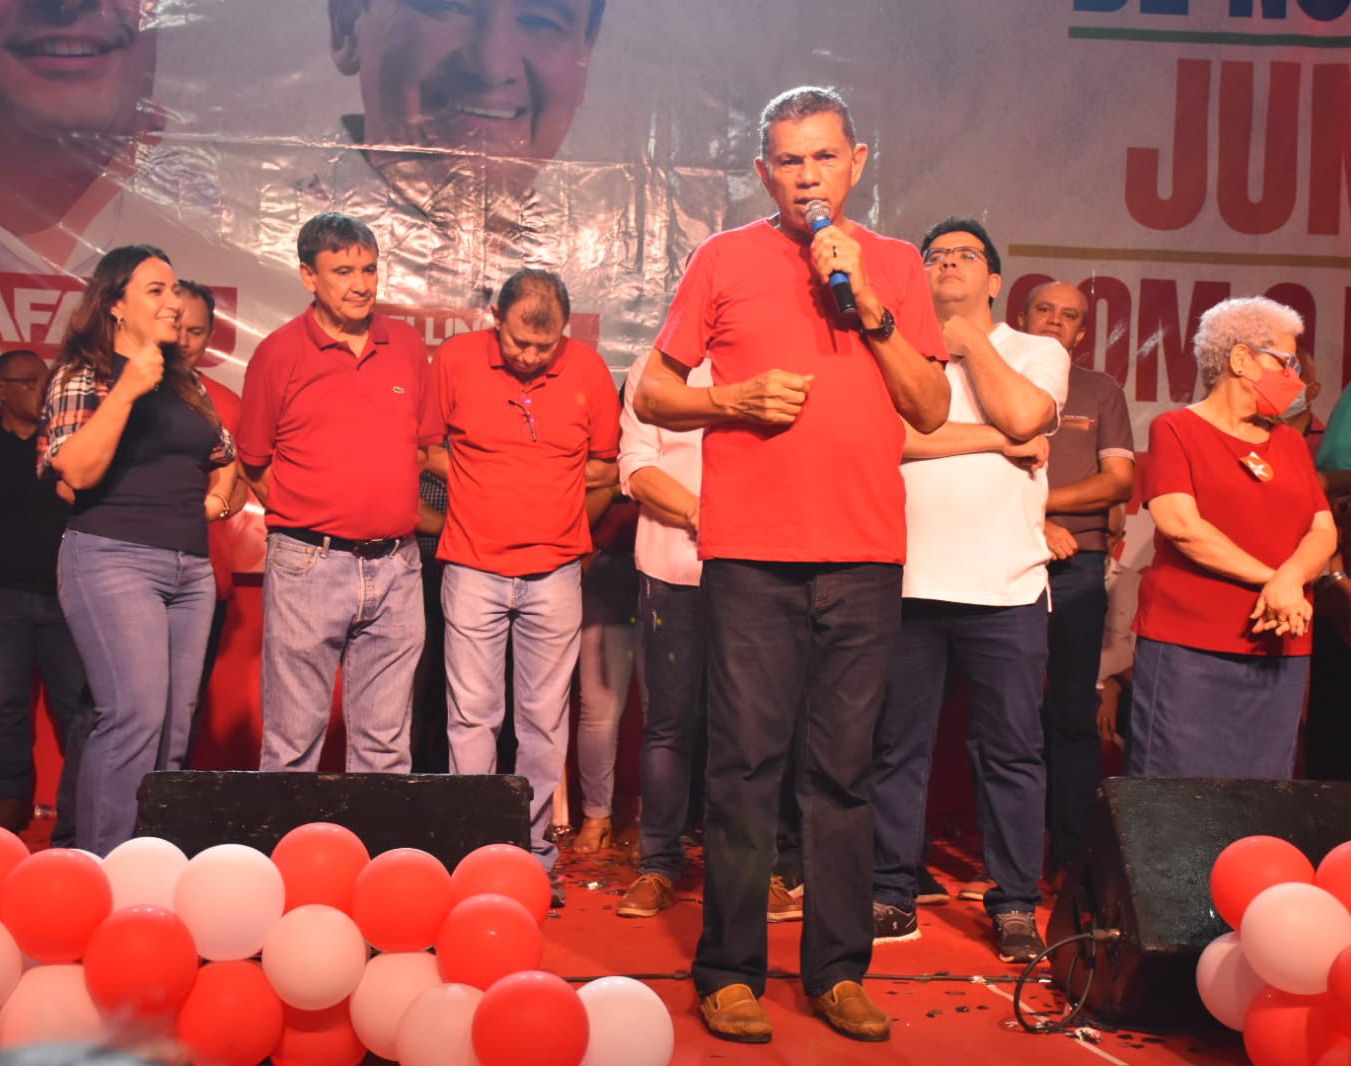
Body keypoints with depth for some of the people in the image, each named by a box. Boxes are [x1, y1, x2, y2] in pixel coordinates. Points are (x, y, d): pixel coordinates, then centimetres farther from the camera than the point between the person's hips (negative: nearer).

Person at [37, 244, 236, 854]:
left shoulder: (187, 384, 17)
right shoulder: (83, 374, 0)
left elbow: (223, 456, 30)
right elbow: (78, 471, -14)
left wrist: (218, 495, 9)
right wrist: (126, 390, -19)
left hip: (191, 566, 7)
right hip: (113, 558, -6)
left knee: (175, 727, 5)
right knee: (136, 716, -18)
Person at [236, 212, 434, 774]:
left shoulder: (409, 346, 10)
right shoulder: (279, 353, -1)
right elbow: (255, 463, 5)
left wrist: (401, 513, 10)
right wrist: (304, 519, 3)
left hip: (396, 566, 3)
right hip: (309, 564, -3)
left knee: (386, 743, 9)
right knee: (293, 742, 2)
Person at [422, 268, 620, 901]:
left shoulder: (589, 370, 1)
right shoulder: (455, 360, -2)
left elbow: (606, 467, 11)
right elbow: (425, 449, 7)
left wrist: (551, 490, 2)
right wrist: (478, 488, -2)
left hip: (554, 571, 1)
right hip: (473, 568, -1)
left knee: (545, 720, 5)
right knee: (472, 716, 0)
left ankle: (536, 854, 14)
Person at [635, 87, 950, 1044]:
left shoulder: (896, 265, 13)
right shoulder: (725, 259, 8)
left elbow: (933, 408, 5)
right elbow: (651, 393, 9)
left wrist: (868, 306, -5)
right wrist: (737, 400, -9)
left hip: (866, 553, 2)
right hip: (753, 552, -1)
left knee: (845, 770, 6)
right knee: (746, 765, -1)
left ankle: (839, 972, 14)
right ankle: (730, 974, 7)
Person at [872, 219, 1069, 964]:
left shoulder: (1038, 353, 11)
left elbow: (1022, 414, -10)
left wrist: (970, 339, 3)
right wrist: (993, 441, -10)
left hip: (1005, 587, 0)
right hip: (906, 581, 1)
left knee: (1012, 750, 4)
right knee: (896, 748, 5)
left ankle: (1015, 904, 15)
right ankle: (891, 896, 16)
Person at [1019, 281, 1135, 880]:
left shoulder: (1101, 393, 15)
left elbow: (1120, 482, 5)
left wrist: (1039, 499, -6)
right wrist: (1031, 526, -10)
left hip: (1078, 569, 1)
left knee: (1074, 716, 1)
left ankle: (1070, 853, 6)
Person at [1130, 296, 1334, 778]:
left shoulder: (1290, 443, 18)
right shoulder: (1176, 428, 2)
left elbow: (1324, 531, 9)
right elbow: (1180, 524, -11)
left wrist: (1290, 579, -13)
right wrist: (1271, 580, -11)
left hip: (1277, 649, 5)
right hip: (1187, 647, -5)